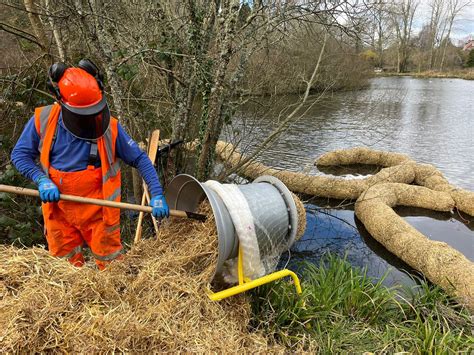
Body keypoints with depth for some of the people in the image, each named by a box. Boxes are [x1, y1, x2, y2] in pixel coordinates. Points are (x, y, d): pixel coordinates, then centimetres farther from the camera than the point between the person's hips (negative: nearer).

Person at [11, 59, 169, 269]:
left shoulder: (109, 127, -16)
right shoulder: (43, 119, -11)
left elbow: (140, 159, -10)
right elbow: (20, 155, -1)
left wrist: (156, 195, -18)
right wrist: (42, 180, -18)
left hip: (98, 212, -2)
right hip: (58, 209, 3)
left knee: (110, 264, 13)